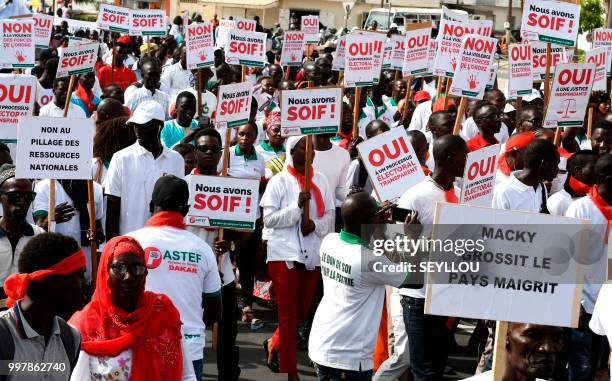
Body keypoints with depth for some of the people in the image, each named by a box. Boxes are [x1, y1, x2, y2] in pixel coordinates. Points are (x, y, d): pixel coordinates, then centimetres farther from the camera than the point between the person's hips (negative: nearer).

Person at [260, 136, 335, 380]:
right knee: (288, 314, 1)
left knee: (302, 311, 14)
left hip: (312, 254, 5)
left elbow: (330, 214, 8)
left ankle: (274, 344, 39)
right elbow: (268, 219, -9)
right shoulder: (279, 181, -4)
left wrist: (316, 225, -12)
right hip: (285, 253, -5)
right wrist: (297, 206, -18)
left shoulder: (320, 180, 8)